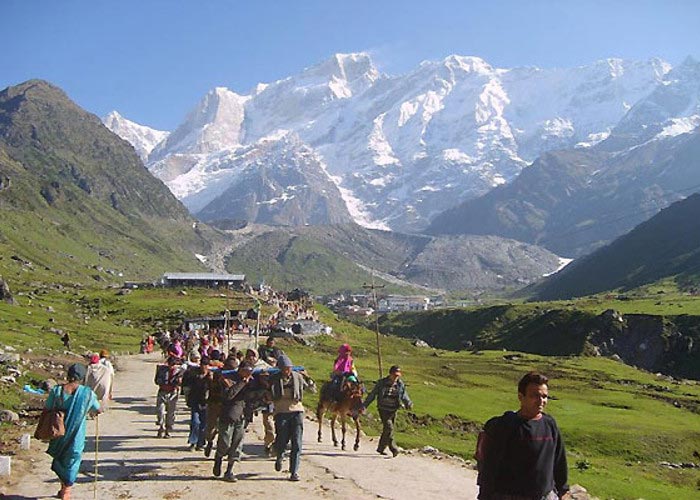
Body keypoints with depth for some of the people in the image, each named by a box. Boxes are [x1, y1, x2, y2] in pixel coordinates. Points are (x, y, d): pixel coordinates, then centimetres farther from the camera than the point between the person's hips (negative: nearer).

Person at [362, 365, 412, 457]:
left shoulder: (400, 384, 1)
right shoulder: (381, 383, -6)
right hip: (383, 409, -3)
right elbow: (372, 395, 0)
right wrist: (364, 406, -1)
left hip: (393, 410, 4)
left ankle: (381, 448, 28)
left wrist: (409, 404, -15)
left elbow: (404, 396, 6)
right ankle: (394, 449, -18)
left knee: (386, 430, 10)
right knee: (389, 427, -19)